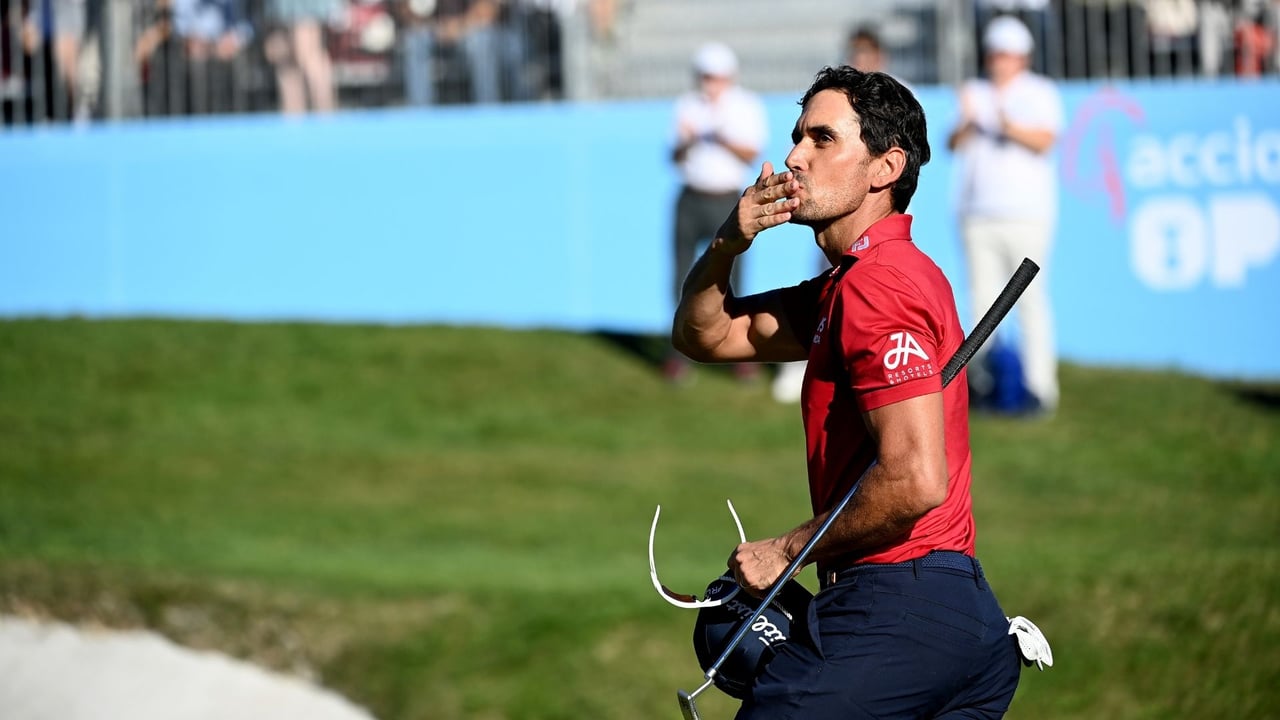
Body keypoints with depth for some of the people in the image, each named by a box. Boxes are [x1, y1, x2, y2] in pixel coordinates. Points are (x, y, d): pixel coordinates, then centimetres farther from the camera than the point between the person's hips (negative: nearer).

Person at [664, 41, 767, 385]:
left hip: (728, 202, -2)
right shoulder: (687, 105, 7)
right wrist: (685, 143, -19)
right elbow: (676, 159, 3)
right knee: (684, 277, 1)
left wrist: (724, 139, -29)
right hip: (690, 200, 2)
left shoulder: (748, 106, 0)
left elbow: (751, 155, -11)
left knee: (731, 277, -5)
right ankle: (679, 353, 6)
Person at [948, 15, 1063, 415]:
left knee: (1030, 298, -8)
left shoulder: (1041, 93, 3)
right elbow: (954, 146, 5)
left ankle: (1040, 388, -9)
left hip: (1026, 214, -4)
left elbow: (1044, 142, -12)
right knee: (981, 299, 4)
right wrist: (967, 124, -16)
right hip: (977, 214, 4)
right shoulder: (975, 93, 14)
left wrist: (1011, 127, -31)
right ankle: (980, 383, 9)